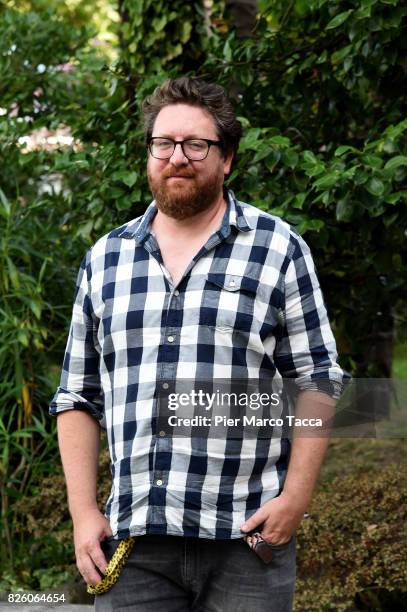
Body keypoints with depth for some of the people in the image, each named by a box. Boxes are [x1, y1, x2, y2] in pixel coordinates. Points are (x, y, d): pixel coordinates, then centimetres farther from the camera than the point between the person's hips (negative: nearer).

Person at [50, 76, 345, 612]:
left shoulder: (279, 249, 3)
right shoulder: (105, 258, 12)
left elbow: (316, 381, 1)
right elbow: (78, 394, 14)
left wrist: (295, 497, -9)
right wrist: (83, 513, 5)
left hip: (249, 539, -2)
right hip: (133, 540, 3)